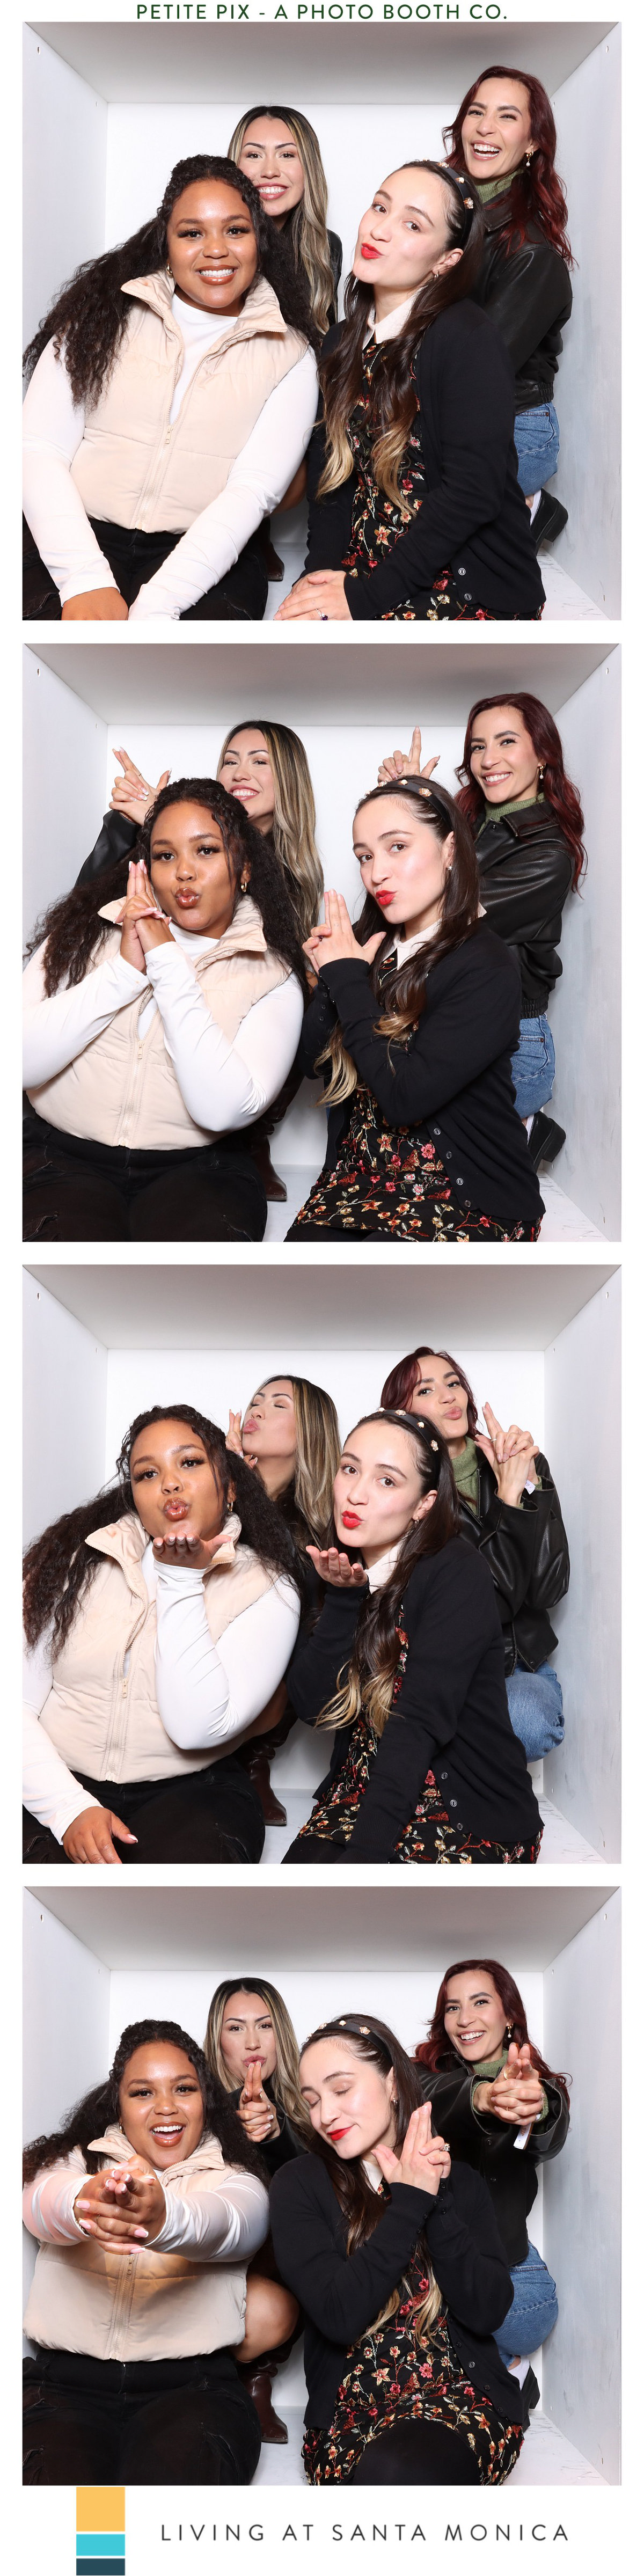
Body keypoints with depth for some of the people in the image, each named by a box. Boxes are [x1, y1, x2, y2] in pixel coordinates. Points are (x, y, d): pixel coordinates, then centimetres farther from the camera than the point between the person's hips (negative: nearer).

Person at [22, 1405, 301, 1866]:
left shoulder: (266, 1589, 0)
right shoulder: (76, 1559, 4)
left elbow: (196, 1728, -13)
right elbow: (19, 1701, -1)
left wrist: (182, 1583, -11)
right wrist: (70, 1808, -15)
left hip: (187, 1793, 0)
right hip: (58, 1788, 0)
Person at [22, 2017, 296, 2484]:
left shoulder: (235, 2181, 12)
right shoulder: (76, 2161, 15)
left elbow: (223, 2222, -14)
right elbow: (42, 2201, -11)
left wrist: (163, 2218, -42)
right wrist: (83, 2204, -40)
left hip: (191, 2386, 0)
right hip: (65, 2383, 0)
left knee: (173, 2477, -34)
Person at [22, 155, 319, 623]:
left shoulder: (290, 357, 8)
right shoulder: (104, 316, 9)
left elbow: (252, 491, -3)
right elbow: (40, 450, 2)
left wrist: (154, 607, -18)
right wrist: (85, 580, -15)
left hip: (208, 555, 1)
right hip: (84, 541, 0)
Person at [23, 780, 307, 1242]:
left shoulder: (271, 979, 2)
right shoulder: (86, 932, 6)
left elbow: (223, 1108, -15)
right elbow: (22, 1061, -6)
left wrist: (168, 964, -12)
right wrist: (124, 970, -11)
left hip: (195, 1169, 0)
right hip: (64, 1159, 0)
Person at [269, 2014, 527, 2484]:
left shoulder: (460, 2183, 10)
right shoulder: (299, 2188, 3)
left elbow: (488, 2311, -3)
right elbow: (339, 2315, -12)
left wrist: (435, 2200, -9)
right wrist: (411, 2200, -10)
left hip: (465, 2399, 0)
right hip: (349, 2412, 0)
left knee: (399, 2469, -35)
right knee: (384, 2470, -36)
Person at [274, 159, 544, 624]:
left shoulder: (471, 340, -12)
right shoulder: (343, 343, 13)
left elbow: (472, 492, -19)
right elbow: (328, 470, 12)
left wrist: (366, 596, -19)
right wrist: (321, 574, -8)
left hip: (477, 591, -7)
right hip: (365, 571, 7)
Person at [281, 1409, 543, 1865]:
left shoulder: (457, 1575, -13)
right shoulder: (339, 1568, 6)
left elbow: (420, 1721, -23)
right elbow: (312, 1706, -3)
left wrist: (364, 1851, -31)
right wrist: (342, 1599, -15)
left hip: (473, 1813, -5)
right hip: (365, 1789, 5)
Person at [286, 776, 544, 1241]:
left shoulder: (487, 971, -13)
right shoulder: (372, 946, 8)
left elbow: (404, 1097, -21)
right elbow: (311, 1060, 8)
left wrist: (348, 980, -13)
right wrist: (331, 978, -8)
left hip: (469, 1201, -6)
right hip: (363, 1176, 6)